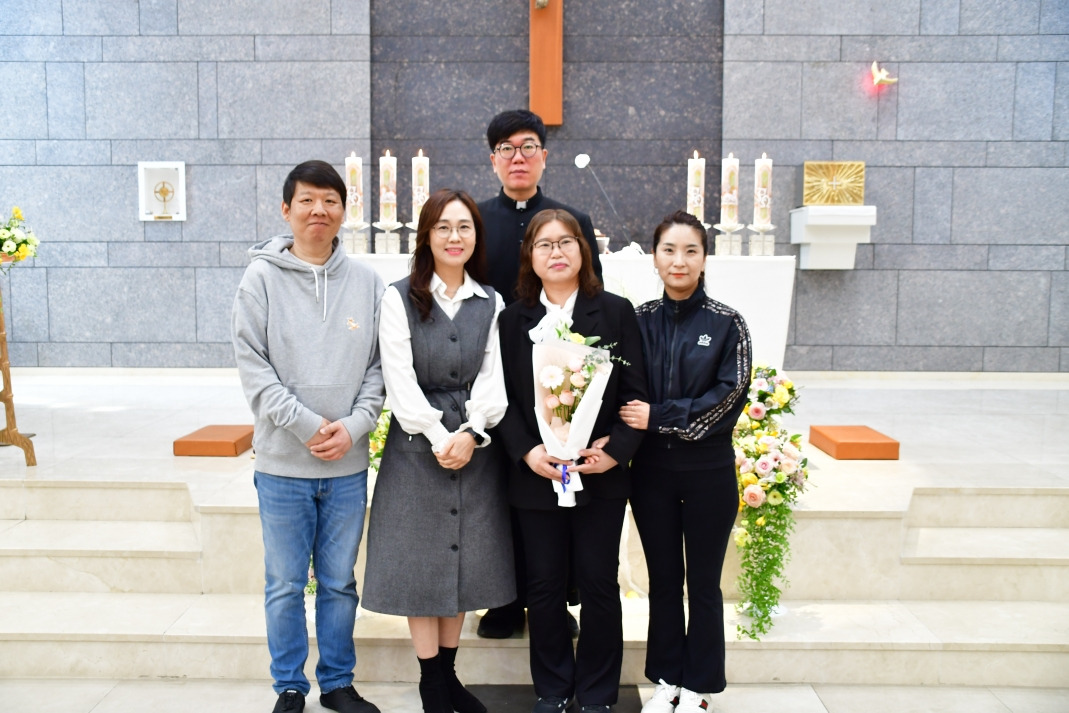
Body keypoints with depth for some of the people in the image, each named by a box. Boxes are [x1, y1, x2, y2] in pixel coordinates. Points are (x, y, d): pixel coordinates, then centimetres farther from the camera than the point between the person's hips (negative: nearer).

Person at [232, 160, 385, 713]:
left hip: (349, 464, 2)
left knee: (340, 581, 13)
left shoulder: (367, 282, 4)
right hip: (282, 462, -1)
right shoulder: (262, 278, -1)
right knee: (285, 584, 9)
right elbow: (253, 366, -6)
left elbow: (379, 365, 4)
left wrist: (353, 426, -10)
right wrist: (307, 425, -14)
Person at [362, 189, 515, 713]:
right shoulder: (399, 298, -1)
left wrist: (471, 433, -14)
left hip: (475, 444, 3)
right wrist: (439, 437, -15)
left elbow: (493, 378, 1)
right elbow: (400, 380, -8)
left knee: (464, 559, 10)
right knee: (420, 559, 3)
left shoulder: (491, 302, 7)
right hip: (417, 443, -3)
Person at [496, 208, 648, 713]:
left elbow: (635, 392, -1)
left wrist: (616, 449, -13)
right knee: (544, 586, 9)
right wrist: (526, 451, -12)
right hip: (535, 475, 1)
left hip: (600, 474, -1)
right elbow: (503, 397, 2)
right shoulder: (513, 319, 6)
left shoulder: (616, 312, 2)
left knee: (599, 584, 7)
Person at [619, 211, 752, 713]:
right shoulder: (639, 321, 1)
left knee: (703, 584, 10)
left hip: (708, 470, -2)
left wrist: (657, 418, -16)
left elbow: (729, 397, -12)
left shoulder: (726, 324, -6)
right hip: (651, 470, 2)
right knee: (663, 579, 14)